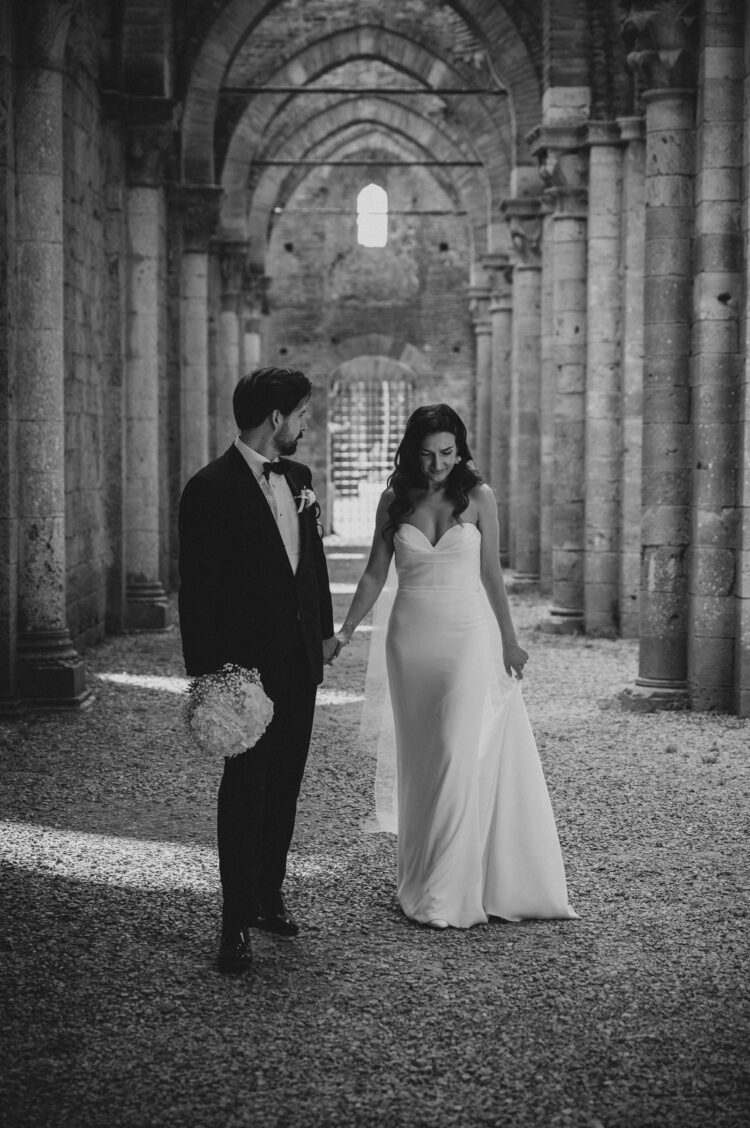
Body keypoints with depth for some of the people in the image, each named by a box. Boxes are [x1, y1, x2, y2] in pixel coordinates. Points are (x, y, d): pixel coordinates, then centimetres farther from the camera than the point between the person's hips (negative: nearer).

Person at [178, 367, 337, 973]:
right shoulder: (211, 489, -14)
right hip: (249, 663, -7)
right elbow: (197, 587, -15)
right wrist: (206, 670, -18)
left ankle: (270, 894, 28)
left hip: (300, 659, 7)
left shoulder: (298, 477, 8)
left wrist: (326, 629, 17)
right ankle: (236, 922, 6)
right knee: (246, 787, -2)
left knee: (285, 784, 15)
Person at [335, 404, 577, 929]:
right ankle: (421, 882, 18)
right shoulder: (394, 500, 4)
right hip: (412, 637, 2)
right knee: (420, 762, 7)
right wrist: (345, 631, -2)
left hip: (470, 634, -2)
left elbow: (491, 573, 3)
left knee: (463, 757, -10)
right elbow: (375, 574, 7)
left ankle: (451, 894, -4)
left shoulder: (478, 497, -1)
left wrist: (509, 640, 3)